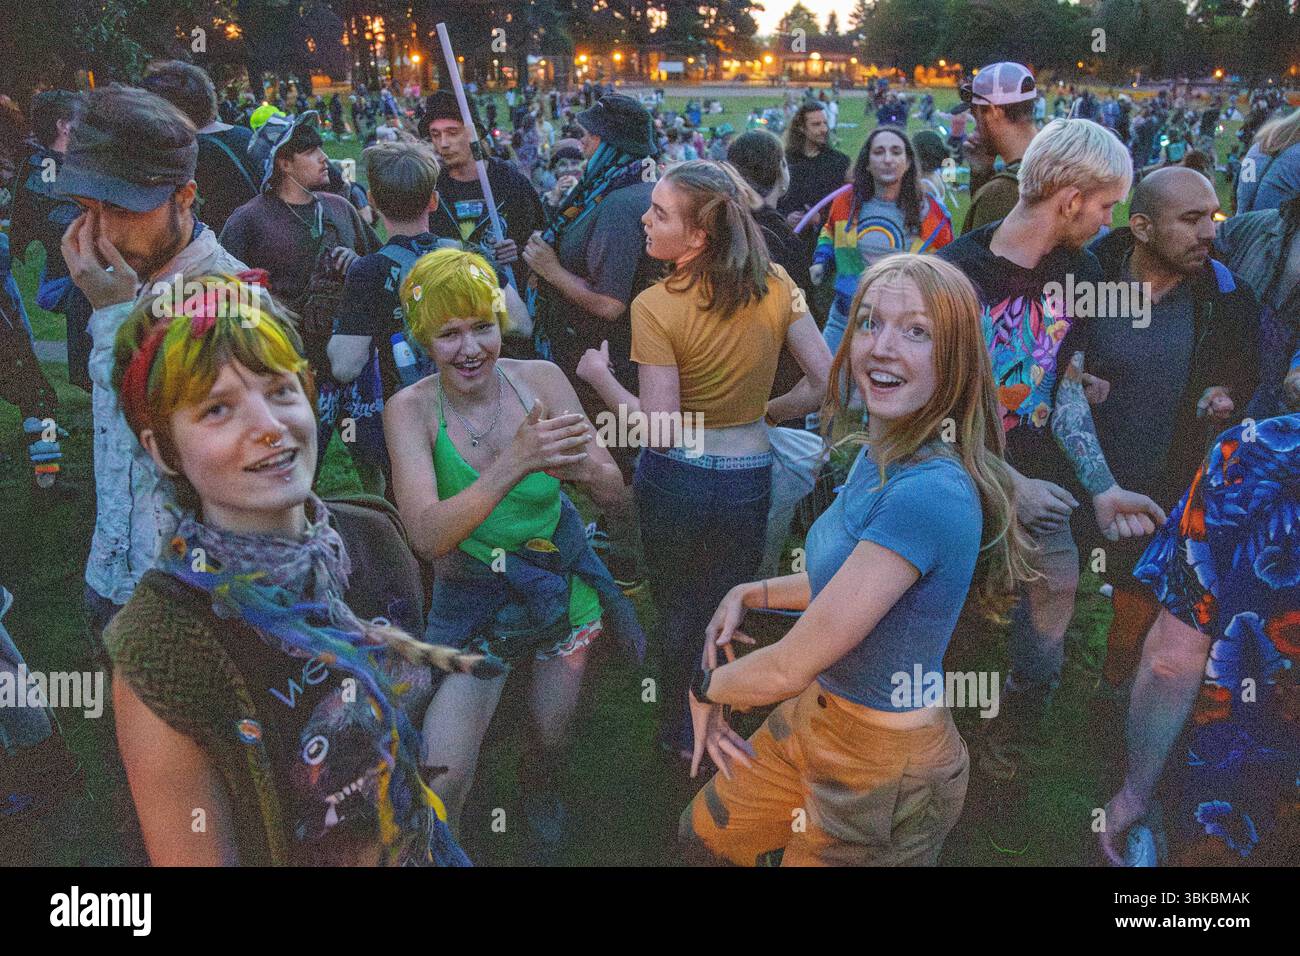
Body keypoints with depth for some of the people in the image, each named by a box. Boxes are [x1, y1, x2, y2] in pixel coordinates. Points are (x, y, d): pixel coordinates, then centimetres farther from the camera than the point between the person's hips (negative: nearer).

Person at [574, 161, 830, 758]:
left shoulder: (656, 306, -20)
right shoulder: (775, 284, -8)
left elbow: (659, 432, -21)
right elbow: (824, 381, -6)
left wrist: (598, 374, -7)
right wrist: (764, 412, 9)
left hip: (676, 478, -3)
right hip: (749, 478, 3)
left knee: (679, 614, 20)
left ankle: (681, 736, 41)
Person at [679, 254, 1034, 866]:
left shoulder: (930, 494, -31)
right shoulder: (878, 455, -2)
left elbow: (791, 667, -27)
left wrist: (707, 684, -9)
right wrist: (747, 594, 3)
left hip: (885, 768, -8)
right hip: (818, 718, 9)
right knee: (702, 837, 25)